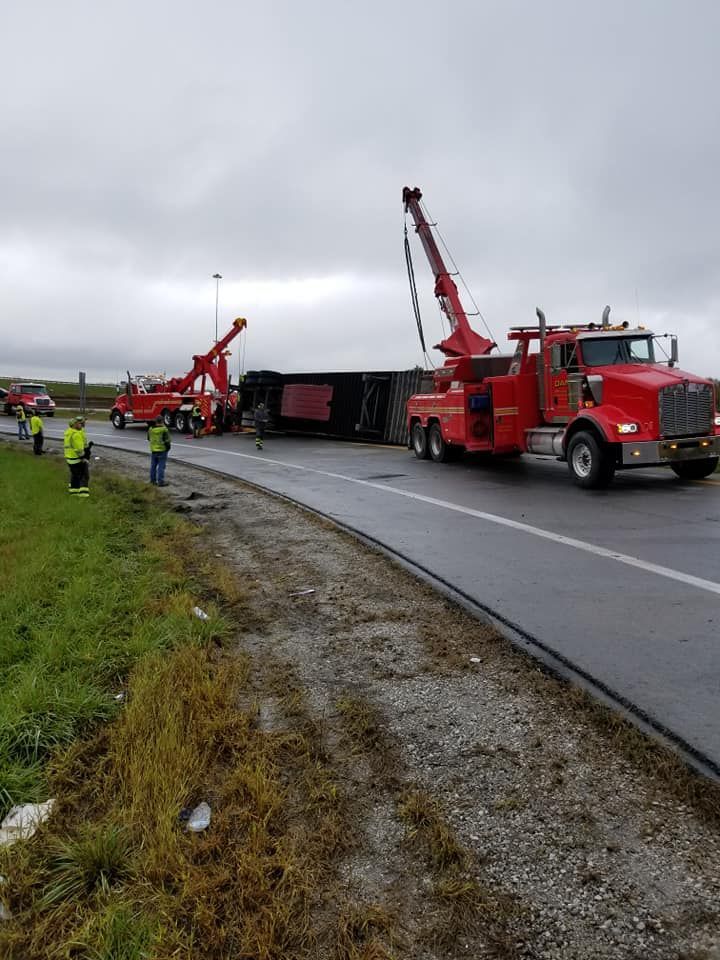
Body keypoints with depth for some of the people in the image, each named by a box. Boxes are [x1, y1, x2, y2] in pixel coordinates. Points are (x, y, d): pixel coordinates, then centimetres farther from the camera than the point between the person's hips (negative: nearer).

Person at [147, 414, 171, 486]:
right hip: (162, 450, -6)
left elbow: (149, 439, 15)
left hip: (153, 450, 6)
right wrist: (168, 447, 3)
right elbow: (167, 440, -12)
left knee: (153, 466, 15)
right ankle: (160, 482, -3)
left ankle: (152, 480, 21)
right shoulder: (164, 429, -15)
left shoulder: (150, 429, 3)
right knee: (161, 466, -3)